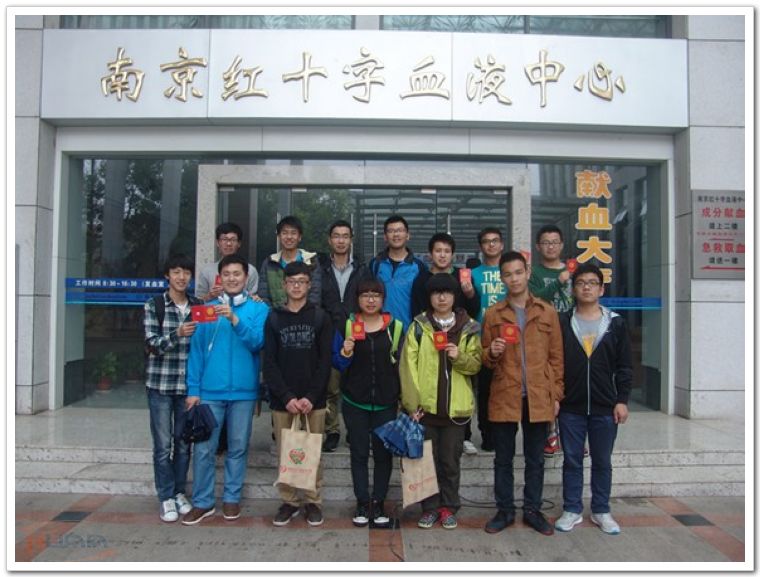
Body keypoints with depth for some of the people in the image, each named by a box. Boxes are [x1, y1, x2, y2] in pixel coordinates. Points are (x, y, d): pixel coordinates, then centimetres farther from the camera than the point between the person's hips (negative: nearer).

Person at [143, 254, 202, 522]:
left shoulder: (198, 306, 6)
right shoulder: (154, 306, -2)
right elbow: (151, 344, -10)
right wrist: (177, 334, -28)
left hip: (188, 385, 3)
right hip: (161, 385, -2)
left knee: (184, 442, 10)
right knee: (163, 444, 2)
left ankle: (179, 492, 25)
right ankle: (166, 498, 14)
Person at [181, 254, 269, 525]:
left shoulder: (258, 308, 1)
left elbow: (257, 342, -11)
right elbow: (196, 350, 4)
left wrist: (234, 319, -23)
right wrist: (193, 389, -2)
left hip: (243, 391, -1)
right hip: (210, 391, 1)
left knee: (238, 447, 9)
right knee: (204, 448, 3)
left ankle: (231, 498, 24)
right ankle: (203, 502, 17)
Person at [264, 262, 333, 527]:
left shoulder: (321, 317, 3)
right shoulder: (274, 318, 5)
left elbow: (325, 361, -2)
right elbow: (269, 363, 0)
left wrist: (311, 397, -11)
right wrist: (287, 397, -10)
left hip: (313, 400, -1)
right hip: (282, 400, 1)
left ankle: (313, 501, 21)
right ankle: (288, 501, 22)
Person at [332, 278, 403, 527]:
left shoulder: (395, 327, 1)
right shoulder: (346, 326, 0)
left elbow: (402, 364, 5)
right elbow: (337, 364, 3)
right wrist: (345, 354, -19)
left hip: (386, 403, 0)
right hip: (355, 402, 0)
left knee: (383, 453, 6)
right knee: (359, 453, 7)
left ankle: (378, 502, 20)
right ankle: (362, 502, 19)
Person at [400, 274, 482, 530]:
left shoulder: (469, 328, 4)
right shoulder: (418, 326, -1)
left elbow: (476, 364, 4)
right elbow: (408, 366, -6)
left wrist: (460, 357, -17)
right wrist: (412, 403, -12)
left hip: (455, 406, 1)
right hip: (425, 405, -1)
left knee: (450, 461, 11)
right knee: (427, 459, 10)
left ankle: (448, 507, 25)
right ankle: (430, 507, 23)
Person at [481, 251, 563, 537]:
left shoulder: (547, 312, 5)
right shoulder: (492, 314, 4)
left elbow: (556, 357, 6)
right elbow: (484, 359, 9)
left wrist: (557, 395, 2)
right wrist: (492, 353, -14)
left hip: (539, 397, 0)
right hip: (504, 397, 0)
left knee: (535, 459, 12)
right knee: (503, 459, 10)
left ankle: (532, 510, 27)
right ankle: (505, 510, 24)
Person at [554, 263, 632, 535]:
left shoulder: (616, 323, 3)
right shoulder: (562, 322, 1)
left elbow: (624, 366, 4)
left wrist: (622, 400, -2)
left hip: (605, 407, 1)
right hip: (571, 406, 0)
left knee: (602, 461, 12)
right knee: (572, 460, 9)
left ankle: (601, 511, 27)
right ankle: (572, 510, 22)